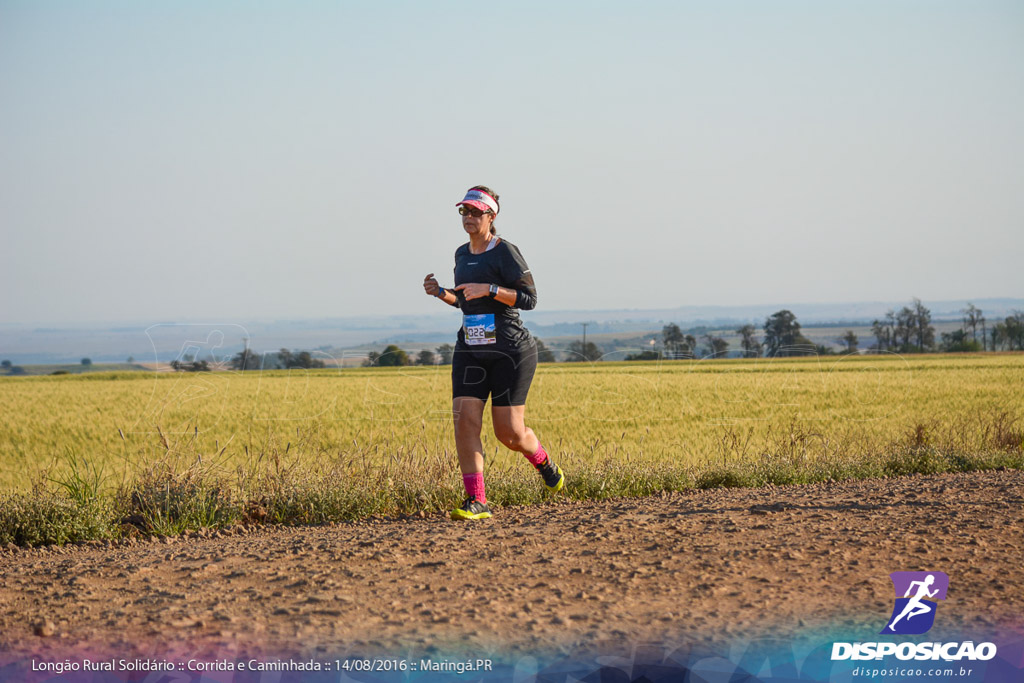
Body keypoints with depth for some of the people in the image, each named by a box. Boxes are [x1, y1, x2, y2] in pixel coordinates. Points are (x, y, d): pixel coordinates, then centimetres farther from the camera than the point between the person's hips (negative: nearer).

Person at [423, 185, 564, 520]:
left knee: (509, 433, -2)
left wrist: (488, 289, -25)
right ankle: (476, 502, -12)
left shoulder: (505, 252, -9)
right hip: (470, 351, 6)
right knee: (465, 421, -13)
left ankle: (544, 463, 32)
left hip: (510, 351, -6)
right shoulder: (462, 254, 13)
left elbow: (529, 298, -14)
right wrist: (441, 293, 5)